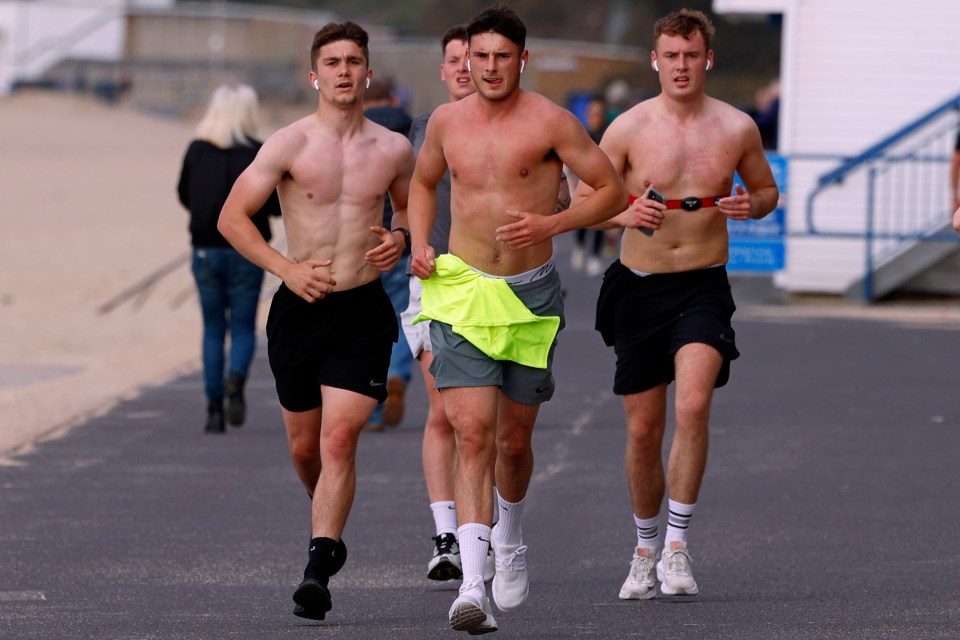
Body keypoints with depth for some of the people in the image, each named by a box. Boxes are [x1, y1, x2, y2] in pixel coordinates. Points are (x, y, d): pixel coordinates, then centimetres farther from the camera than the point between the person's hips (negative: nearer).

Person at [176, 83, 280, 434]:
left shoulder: (196, 150, 0)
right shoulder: (256, 153, -9)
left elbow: (184, 195, 11)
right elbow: (276, 204, -11)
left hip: (205, 248, 2)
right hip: (245, 252, -2)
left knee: (213, 329, 11)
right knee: (243, 326, 7)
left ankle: (214, 408, 4)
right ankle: (236, 378, -23)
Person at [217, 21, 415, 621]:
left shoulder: (393, 149, 2)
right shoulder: (290, 144, -5)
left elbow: (411, 207, 22)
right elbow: (232, 217, -5)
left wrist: (400, 238, -1)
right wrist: (286, 269, -14)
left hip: (364, 311, -1)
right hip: (301, 306, 1)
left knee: (339, 439, -15)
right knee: (305, 448, 12)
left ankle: (318, 570, -17)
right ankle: (330, 529, 42)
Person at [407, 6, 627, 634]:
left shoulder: (550, 122, -6)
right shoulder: (447, 121, 4)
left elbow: (613, 191, -3)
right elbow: (423, 183, 24)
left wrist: (551, 224, -17)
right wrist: (420, 245, 7)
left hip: (530, 294, -1)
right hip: (462, 293, 1)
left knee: (513, 440, 12)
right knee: (472, 433, -14)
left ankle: (510, 538, 44)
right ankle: (472, 587, -21)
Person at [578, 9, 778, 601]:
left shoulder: (737, 128, 0)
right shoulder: (628, 129, -2)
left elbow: (767, 189, 16)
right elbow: (583, 200, 4)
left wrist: (750, 205, -8)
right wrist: (624, 213, -17)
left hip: (704, 287, -1)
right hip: (639, 287, 1)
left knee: (693, 407, -23)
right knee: (644, 428, 6)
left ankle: (677, 547, -16)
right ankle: (646, 550, 26)